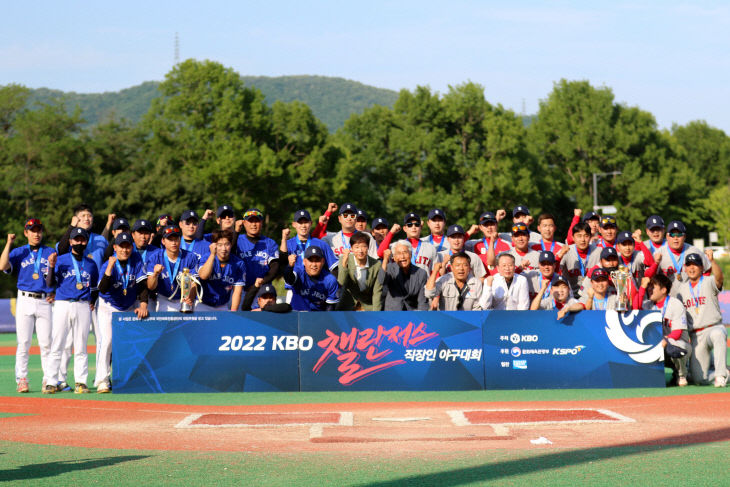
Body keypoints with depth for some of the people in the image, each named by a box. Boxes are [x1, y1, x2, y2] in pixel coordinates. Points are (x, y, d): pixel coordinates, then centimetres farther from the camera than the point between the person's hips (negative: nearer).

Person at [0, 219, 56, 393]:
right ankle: (21, 379, 0)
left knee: (46, 343, -2)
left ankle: (49, 379, 2)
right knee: (23, 343, -3)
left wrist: (55, 293, -3)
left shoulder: (51, 253, 12)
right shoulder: (18, 253, 9)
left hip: (45, 302, 1)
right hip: (25, 300, -1)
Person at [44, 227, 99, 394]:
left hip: (83, 307, 2)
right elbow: (50, 283, 0)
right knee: (57, 345, -4)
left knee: (81, 347, 2)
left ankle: (81, 382, 5)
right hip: (62, 305, -2)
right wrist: (51, 267, -14)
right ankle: (51, 382, -3)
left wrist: (92, 302, 10)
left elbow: (95, 287, 23)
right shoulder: (60, 260, 6)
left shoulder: (91, 264, 13)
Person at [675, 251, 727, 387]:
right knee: (699, 378, -5)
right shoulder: (680, 288, 12)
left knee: (718, 335, -43)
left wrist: (712, 261, -40)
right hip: (696, 336, 4)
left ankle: (721, 375, -34)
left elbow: (719, 277, -24)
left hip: (714, 327, -4)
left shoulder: (709, 282, -2)